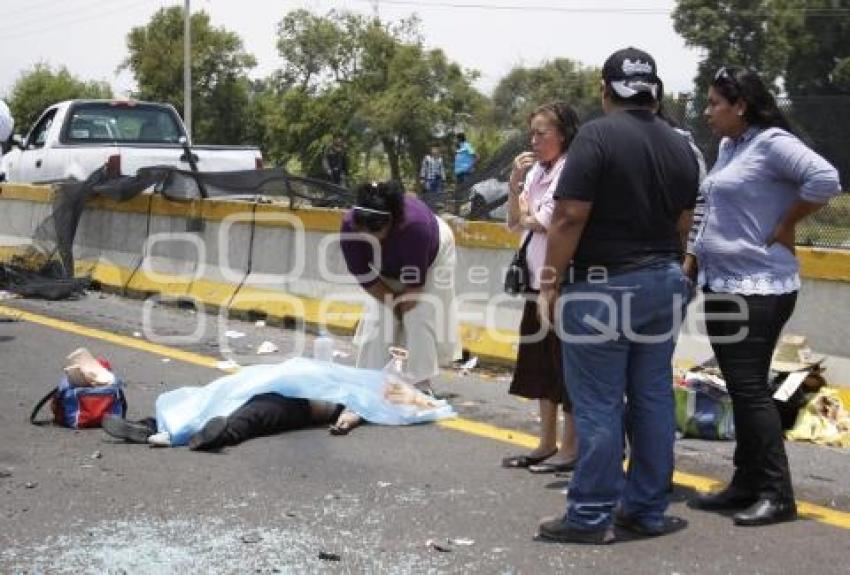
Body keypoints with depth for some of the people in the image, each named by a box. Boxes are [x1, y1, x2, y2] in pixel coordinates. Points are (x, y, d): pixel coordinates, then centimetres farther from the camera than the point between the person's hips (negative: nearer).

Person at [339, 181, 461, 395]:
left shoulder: (415, 225, -45)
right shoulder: (350, 226, -34)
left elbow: (414, 281, -33)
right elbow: (365, 277, -21)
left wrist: (403, 312, -22)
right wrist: (393, 304, -16)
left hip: (430, 258, -4)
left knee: (421, 317, -13)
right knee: (378, 318, -6)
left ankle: (422, 385, -6)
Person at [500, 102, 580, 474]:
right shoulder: (537, 171, 10)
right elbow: (514, 223, 12)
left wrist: (529, 218, 1)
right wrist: (514, 182, -1)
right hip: (539, 280, 9)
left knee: (565, 364, 0)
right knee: (539, 363, 14)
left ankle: (570, 448, 11)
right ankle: (547, 444, 24)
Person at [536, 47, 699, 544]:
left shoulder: (598, 135, -13)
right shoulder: (681, 145, 8)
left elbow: (570, 217, -18)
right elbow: (683, 224, 14)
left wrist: (550, 284, -11)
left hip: (603, 287, -7)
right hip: (663, 284, 7)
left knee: (598, 405, -1)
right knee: (653, 399, 11)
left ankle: (592, 517, 5)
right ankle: (648, 510, 19)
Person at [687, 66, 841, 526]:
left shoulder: (771, 142, -13)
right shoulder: (727, 148, 14)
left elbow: (825, 180, -26)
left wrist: (784, 227, -16)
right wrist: (690, 264, 19)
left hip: (758, 289, -9)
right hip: (721, 286, 9)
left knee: (750, 388, -8)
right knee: (739, 389, 12)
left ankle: (778, 495, -1)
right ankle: (746, 483, 20)